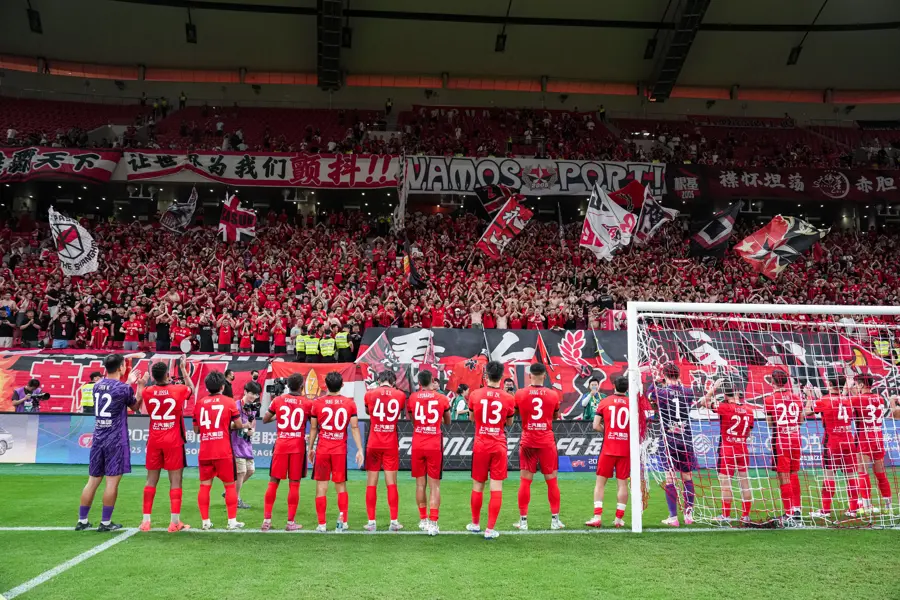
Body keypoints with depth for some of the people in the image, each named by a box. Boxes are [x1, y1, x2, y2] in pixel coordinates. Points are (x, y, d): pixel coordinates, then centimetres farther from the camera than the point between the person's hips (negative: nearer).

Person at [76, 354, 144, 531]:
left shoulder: (97, 385, 8)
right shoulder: (124, 388, -10)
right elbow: (135, 406, 10)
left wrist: (128, 383, 35)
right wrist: (140, 386, 21)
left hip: (98, 438, 6)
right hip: (116, 440, -6)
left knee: (93, 480, 12)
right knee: (112, 481, -1)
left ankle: (82, 521, 16)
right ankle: (105, 523, 1)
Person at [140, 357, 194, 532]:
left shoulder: (147, 391, -2)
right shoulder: (179, 390, -8)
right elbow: (191, 388, 17)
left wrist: (151, 374, 24)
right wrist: (183, 368, 23)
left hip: (154, 441, 3)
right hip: (173, 441, -3)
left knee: (151, 480, 11)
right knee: (175, 481, -1)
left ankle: (146, 520, 12)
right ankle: (175, 521, -3)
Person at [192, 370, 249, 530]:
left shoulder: (199, 403, 6)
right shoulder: (229, 402, -2)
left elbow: (196, 430, 11)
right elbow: (238, 425, -2)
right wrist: (246, 426, 19)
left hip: (204, 452, 3)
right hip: (223, 452, -3)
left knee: (205, 486, 9)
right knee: (229, 485, 7)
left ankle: (205, 521, 9)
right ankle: (232, 521, 7)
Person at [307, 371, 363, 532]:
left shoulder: (317, 403, -1)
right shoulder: (350, 403, -1)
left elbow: (313, 428, 4)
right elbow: (354, 427, -3)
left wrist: (310, 448, 14)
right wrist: (359, 449, 0)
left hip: (322, 450, 0)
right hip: (340, 450, 1)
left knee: (321, 487, 5)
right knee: (341, 486, 11)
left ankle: (321, 524, 6)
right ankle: (342, 521, 3)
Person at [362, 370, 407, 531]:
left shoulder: (370, 394, 0)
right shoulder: (400, 395, 0)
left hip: (373, 444, 0)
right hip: (391, 445, 0)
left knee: (371, 484, 6)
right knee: (391, 484, 4)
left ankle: (371, 522, 7)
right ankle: (394, 521, 4)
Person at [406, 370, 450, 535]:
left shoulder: (412, 398, -1)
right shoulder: (442, 398, -3)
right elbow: (447, 422, 12)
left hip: (417, 445, 1)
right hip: (435, 446, -1)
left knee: (420, 484, 13)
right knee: (434, 485, 1)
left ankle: (423, 520, 22)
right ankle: (433, 523, -5)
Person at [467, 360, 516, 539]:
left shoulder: (475, 395, -4)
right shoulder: (508, 398, -6)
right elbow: (509, 423, 9)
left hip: (480, 445, 1)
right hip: (499, 446, -1)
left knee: (477, 486, 14)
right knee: (496, 487, 2)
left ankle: (475, 524, 27)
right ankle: (490, 529, 2)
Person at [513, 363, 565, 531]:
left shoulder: (520, 394, -4)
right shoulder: (553, 394, -3)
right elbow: (556, 416, 11)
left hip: (528, 442, 0)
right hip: (547, 441, 0)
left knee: (525, 481, 4)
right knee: (552, 480, 8)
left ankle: (523, 520, 5)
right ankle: (555, 519, 11)